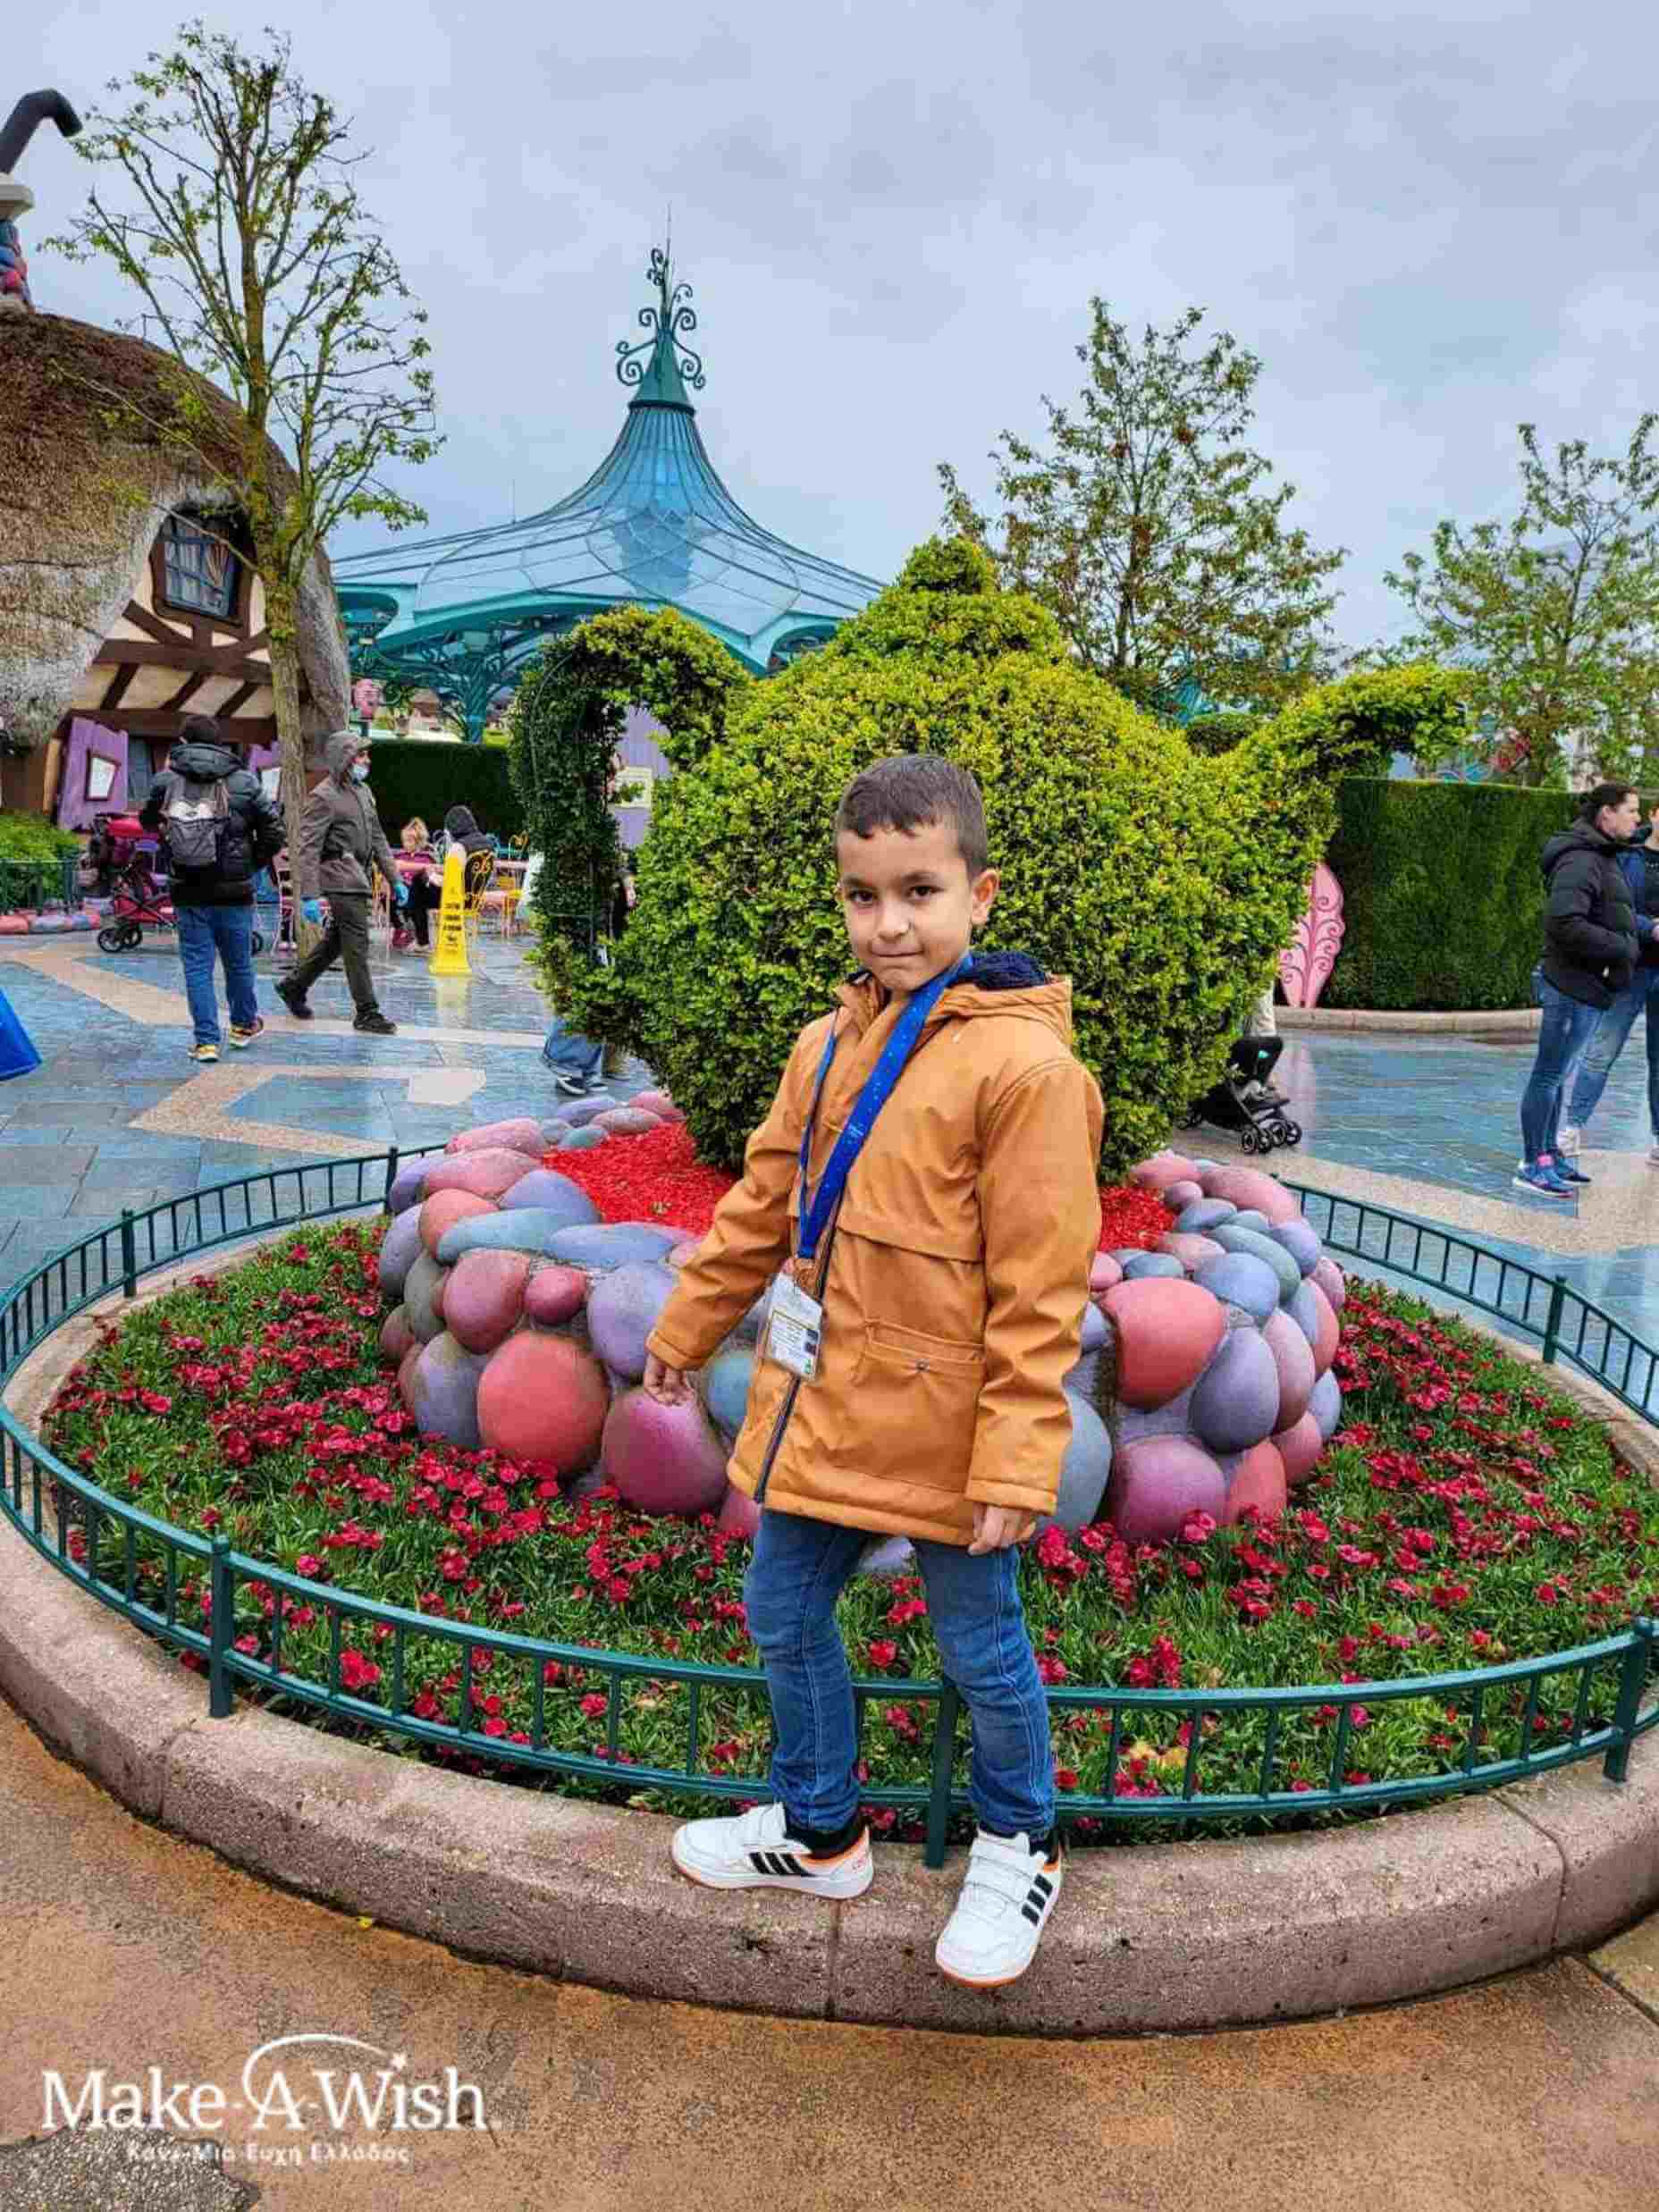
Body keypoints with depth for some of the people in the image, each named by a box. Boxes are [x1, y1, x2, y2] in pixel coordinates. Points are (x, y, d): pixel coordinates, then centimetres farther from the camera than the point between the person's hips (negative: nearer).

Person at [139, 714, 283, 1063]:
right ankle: (244, 1025, 33)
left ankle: (206, 1040, 4)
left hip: (187, 894, 0)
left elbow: (147, 820, 15)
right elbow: (273, 832, -5)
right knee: (238, 962, 16)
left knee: (197, 965, 6)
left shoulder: (166, 781, -3)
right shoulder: (244, 782, -6)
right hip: (233, 892, 0)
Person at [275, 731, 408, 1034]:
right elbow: (309, 848, -15)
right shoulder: (324, 796, -11)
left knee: (337, 941, 16)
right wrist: (309, 896, -22)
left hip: (358, 878, 9)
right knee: (357, 944, -6)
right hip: (341, 878, -9)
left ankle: (293, 987, 31)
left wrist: (395, 880, 16)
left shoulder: (363, 791, 16)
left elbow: (377, 839, 22)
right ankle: (367, 1013, 1)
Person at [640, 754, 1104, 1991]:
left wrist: (1017, 1459, -18)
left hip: (945, 1435, -7)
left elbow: (1041, 1289, -18)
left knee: (983, 1652, 13)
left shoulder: (1021, 1063, -18)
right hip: (815, 1412, 7)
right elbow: (764, 1205, 15)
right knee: (784, 1620, 20)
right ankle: (820, 1831, 46)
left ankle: (1017, 1851, 43)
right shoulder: (828, 1045, 4)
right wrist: (687, 1331, 23)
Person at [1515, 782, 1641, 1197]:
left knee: (1557, 1074, 16)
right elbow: (1564, 922, -27)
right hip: (1575, 986, -10)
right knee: (1549, 1075, -3)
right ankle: (1533, 1167, 3)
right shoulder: (1581, 860, -17)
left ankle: (1550, 1155, 26)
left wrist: (1642, 930, 4)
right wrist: (1622, 947, -18)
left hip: (1588, 986, 10)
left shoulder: (1604, 857, 16)